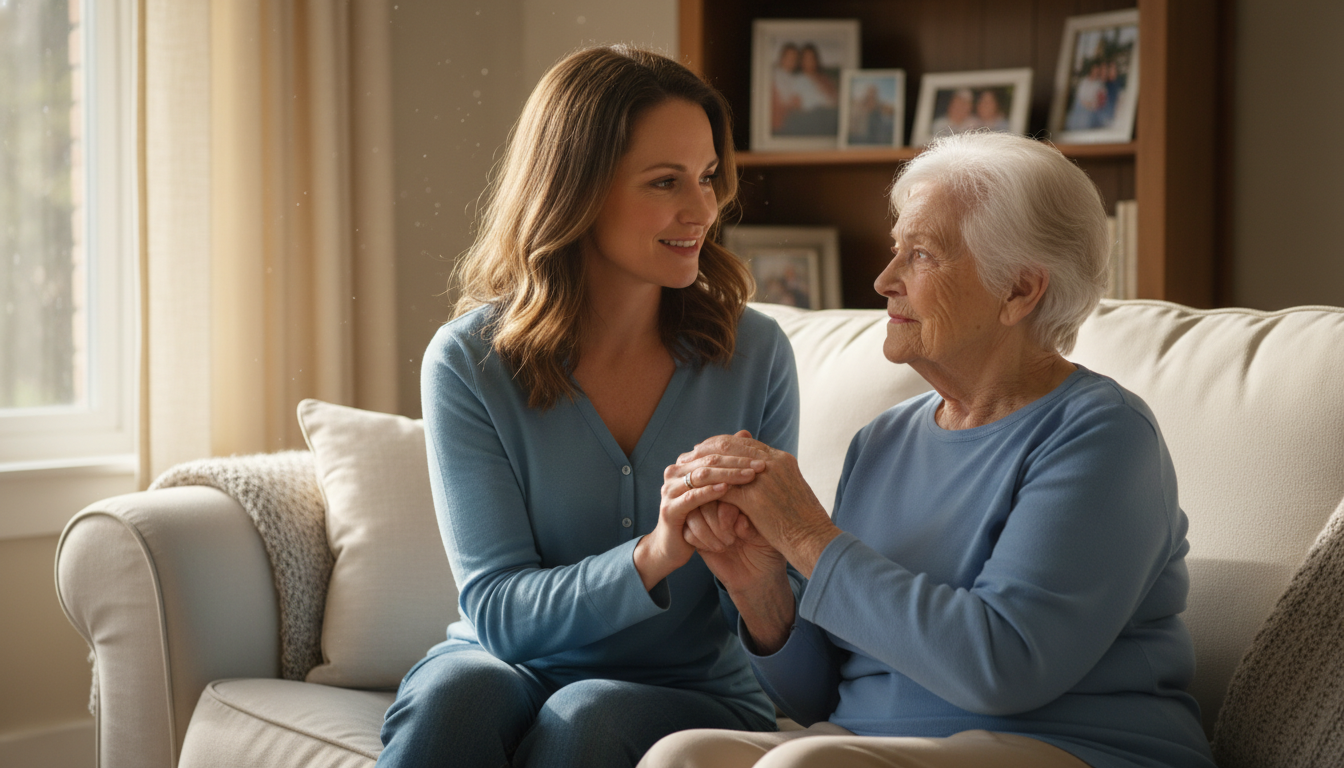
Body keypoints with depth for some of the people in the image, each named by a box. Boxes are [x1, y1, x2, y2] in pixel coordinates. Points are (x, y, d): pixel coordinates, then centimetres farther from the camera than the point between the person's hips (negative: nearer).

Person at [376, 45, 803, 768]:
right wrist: (650, 558, -29)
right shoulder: (470, 362, -8)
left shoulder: (754, 355, -4)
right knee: (455, 688, -34)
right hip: (513, 670, -1)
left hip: (693, 693, 1)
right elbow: (497, 611, -12)